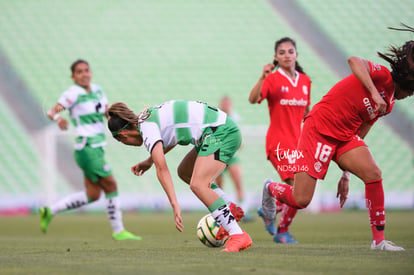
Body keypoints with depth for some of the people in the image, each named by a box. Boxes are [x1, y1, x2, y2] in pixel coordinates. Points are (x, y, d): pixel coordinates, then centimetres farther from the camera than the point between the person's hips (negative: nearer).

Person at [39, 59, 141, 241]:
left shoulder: (97, 90, 11)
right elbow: (52, 111, -20)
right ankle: (118, 231, 5)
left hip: (97, 149, 8)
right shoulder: (73, 93, -11)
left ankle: (49, 211, 20)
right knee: (111, 187, -6)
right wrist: (57, 118, -42)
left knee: (92, 196, 11)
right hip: (87, 149, -8)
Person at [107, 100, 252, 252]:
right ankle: (229, 209, 19)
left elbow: (161, 168, -25)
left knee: (197, 185, -22)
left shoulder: (146, 127, -14)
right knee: (184, 172, 24)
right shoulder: (148, 115, 15)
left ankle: (238, 236, -25)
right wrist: (149, 160, 34)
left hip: (221, 132, -11)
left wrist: (175, 205, -32)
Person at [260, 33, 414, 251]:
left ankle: (378, 239, -10)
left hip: (345, 137, 8)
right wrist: (374, 93, -39)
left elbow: (357, 138, 17)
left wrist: (346, 174, 15)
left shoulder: (388, 104, 14)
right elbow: (354, 61, -34)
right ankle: (271, 189, 29)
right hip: (320, 129, -8)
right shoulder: (383, 76, -13)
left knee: (373, 174, -17)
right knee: (300, 200, -7)